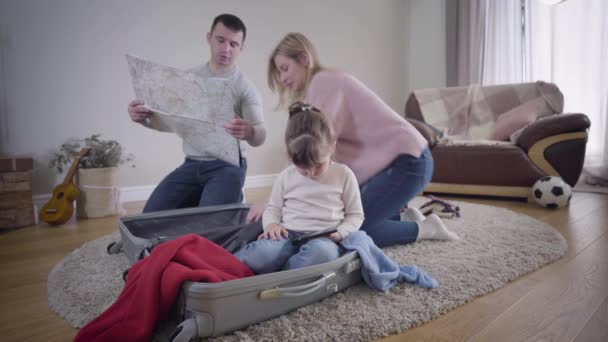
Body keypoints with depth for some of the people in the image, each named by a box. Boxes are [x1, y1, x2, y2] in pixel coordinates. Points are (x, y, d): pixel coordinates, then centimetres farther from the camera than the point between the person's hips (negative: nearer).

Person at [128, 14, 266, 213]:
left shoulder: (246, 88, -4)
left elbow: (260, 137, -14)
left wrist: (250, 133, -39)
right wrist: (142, 118, -14)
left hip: (227, 166, -3)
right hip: (191, 164, 4)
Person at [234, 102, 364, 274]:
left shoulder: (344, 175, 5)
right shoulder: (286, 176, 9)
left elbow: (355, 214, 12)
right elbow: (273, 208, 19)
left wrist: (341, 232, -7)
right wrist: (271, 224, -4)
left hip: (323, 239, 0)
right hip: (287, 235, 1)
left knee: (323, 252, -40)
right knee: (262, 253, -36)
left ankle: (271, 276, -29)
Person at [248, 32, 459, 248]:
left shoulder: (324, 81, -14)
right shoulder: (316, 88, 16)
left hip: (408, 160, -9)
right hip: (390, 159, 9)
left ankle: (423, 228, 5)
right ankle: (403, 218, 19)